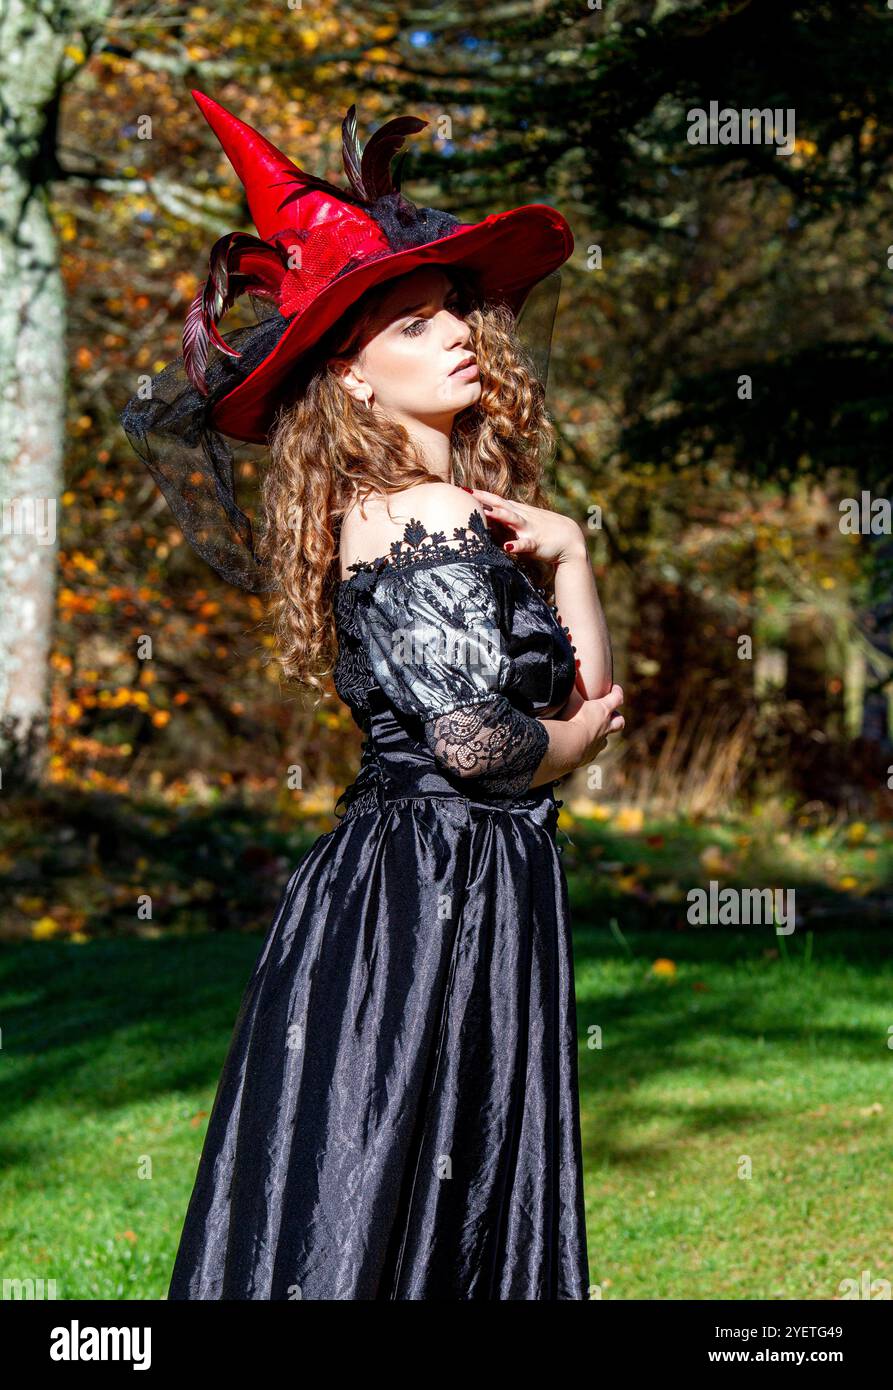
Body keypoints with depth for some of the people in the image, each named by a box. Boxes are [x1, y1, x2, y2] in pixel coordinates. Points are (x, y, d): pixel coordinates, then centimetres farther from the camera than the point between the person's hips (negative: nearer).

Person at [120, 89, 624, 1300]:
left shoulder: (468, 507, 14)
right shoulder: (427, 516, -14)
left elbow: (591, 695, 12)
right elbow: (473, 741, -20)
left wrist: (563, 552, -2)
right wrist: (568, 746, 0)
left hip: (466, 890, 9)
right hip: (433, 891, -9)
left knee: (459, 1201, 13)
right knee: (370, 1216, -3)